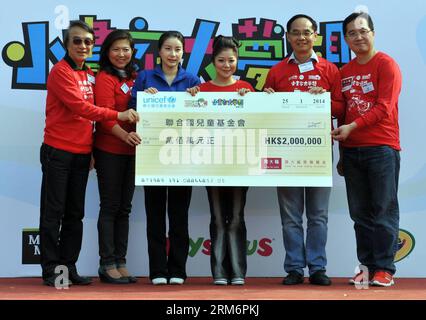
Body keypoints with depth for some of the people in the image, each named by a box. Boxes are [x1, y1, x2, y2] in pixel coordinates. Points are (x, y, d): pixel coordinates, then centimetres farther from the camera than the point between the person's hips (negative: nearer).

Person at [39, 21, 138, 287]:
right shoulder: (61, 71, -9)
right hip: (58, 151, -7)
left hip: (82, 152, 7)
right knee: (53, 212, 0)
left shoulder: (90, 74, 12)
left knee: (75, 213, 10)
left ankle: (69, 267, 18)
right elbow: (79, 107, -20)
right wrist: (117, 115, -24)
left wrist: (91, 149, 6)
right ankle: (51, 269, 8)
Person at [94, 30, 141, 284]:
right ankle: (107, 265, 7)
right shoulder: (105, 78, -7)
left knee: (124, 208, 10)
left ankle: (120, 262, 18)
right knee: (110, 206, -1)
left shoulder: (135, 77, 12)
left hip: (131, 150, 6)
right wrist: (125, 135, -32)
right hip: (109, 150, -6)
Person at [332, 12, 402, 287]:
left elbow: (384, 108, -12)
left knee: (384, 210, -1)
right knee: (360, 212, 9)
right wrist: (341, 145, 7)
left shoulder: (386, 64, -4)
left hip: (382, 148, -6)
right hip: (352, 149, 6)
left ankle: (384, 268, 6)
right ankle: (367, 265, 18)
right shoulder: (344, 72, 14)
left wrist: (351, 127, -19)